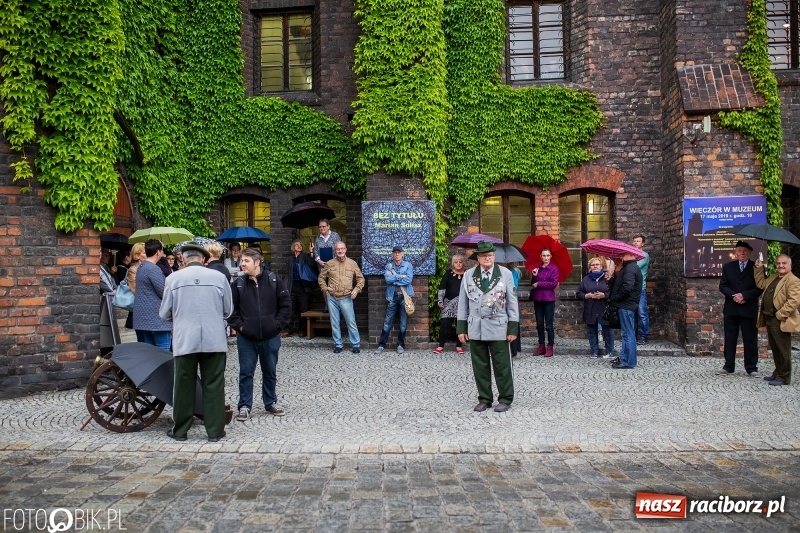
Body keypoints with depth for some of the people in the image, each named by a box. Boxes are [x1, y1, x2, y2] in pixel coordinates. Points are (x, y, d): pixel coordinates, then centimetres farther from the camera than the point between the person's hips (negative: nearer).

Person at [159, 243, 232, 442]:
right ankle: (215, 431, 12)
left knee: (184, 386, 11)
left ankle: (180, 430, 22)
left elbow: (164, 313, 5)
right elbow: (228, 310, 6)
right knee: (213, 386, 7)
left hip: (184, 341, 0)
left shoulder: (173, 279, -3)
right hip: (214, 340, 0)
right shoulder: (219, 277, -3)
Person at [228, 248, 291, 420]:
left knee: (270, 372, 13)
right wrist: (238, 325, -6)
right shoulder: (238, 284, -3)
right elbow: (230, 308, 2)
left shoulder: (273, 281, -3)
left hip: (270, 337, 1)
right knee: (246, 372, 5)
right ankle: (245, 406, 16)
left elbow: (286, 304, 1)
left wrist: (278, 323, -5)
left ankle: (270, 403, 28)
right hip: (246, 338, 0)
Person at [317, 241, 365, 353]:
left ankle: (356, 344, 11)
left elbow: (361, 278, 8)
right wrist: (325, 290, 3)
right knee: (335, 323, 8)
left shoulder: (352, 263, 3)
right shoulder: (329, 264, 4)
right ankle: (338, 344, 19)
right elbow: (321, 278, 13)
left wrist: (356, 289, -5)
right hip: (332, 298, 1)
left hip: (346, 298, -1)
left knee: (351, 322, 0)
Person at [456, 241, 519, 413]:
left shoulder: (506, 274, -1)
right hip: (475, 328, 2)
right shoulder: (468, 275, 4)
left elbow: (512, 302, 1)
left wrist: (513, 327, -3)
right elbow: (463, 303, 6)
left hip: (498, 328, -2)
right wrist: (461, 327, 3)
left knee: (502, 366, 4)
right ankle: (484, 399, 20)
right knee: (480, 366, 8)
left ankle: (505, 399, 17)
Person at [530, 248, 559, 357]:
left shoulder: (554, 268, -3)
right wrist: (534, 276, -10)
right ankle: (541, 346, 18)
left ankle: (550, 347, 4)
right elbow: (533, 284, 9)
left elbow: (554, 283, -12)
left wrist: (539, 284, -8)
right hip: (537, 299, 5)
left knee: (549, 325, -2)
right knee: (539, 324, 10)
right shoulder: (537, 268, 10)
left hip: (549, 299, -5)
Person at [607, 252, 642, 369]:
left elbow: (627, 288, -26)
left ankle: (628, 361, -1)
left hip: (627, 306, -11)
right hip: (626, 305, 11)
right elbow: (617, 284, 14)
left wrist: (613, 298, -14)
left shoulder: (630, 269, -15)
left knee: (628, 334, -6)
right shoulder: (629, 267, 18)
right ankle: (625, 358, 23)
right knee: (628, 333, 15)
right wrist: (617, 272, 0)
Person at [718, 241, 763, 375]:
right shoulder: (728, 267, 8)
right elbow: (722, 286, 3)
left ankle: (751, 367, 11)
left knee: (750, 340, 3)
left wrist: (744, 295, -16)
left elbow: (760, 288, -5)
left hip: (749, 309, -2)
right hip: (731, 309, 2)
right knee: (730, 339, 7)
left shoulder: (756, 267, 1)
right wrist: (734, 295, -13)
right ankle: (728, 366, 13)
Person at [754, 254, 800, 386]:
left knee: (783, 351, 0)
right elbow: (761, 284, 25)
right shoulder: (774, 277, 14)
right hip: (770, 319, 9)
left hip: (781, 321, -9)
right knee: (775, 349, 18)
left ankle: (784, 378, 8)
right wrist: (759, 269, 16)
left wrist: (780, 315, -21)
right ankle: (778, 373, 30)